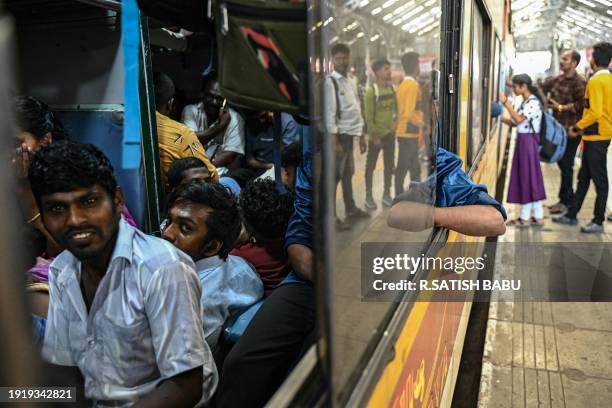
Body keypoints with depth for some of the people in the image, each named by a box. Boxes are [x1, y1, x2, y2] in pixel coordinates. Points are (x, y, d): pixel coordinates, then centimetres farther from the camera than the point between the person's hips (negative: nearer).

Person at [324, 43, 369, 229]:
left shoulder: (351, 82, 13)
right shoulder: (330, 82, -12)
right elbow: (329, 113, -16)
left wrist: (361, 135, 15)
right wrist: (335, 141, -20)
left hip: (350, 133, 8)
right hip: (339, 134, -8)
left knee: (348, 172, 17)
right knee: (335, 174, -5)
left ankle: (350, 208, 30)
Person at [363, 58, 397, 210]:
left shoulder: (392, 89, 5)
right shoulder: (371, 91, -13)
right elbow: (368, 116, -14)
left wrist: (395, 121, -3)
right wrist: (374, 135, -16)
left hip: (390, 133, 6)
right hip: (376, 135, -6)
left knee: (389, 165, 12)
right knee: (371, 165, 4)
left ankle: (386, 194, 25)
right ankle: (369, 196, 14)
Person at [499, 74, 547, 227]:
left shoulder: (533, 102, -14)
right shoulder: (525, 102, 15)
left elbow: (519, 119, -26)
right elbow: (514, 122, 13)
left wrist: (505, 102, -22)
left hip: (528, 142, -9)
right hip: (522, 141, 9)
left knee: (527, 177, -2)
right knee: (530, 179, 11)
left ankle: (525, 218, 7)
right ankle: (538, 217, 17)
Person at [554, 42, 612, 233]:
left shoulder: (596, 81, -16)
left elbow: (595, 112, -22)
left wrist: (577, 127, -10)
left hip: (596, 136, -9)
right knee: (583, 177, 13)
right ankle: (571, 215, 22)